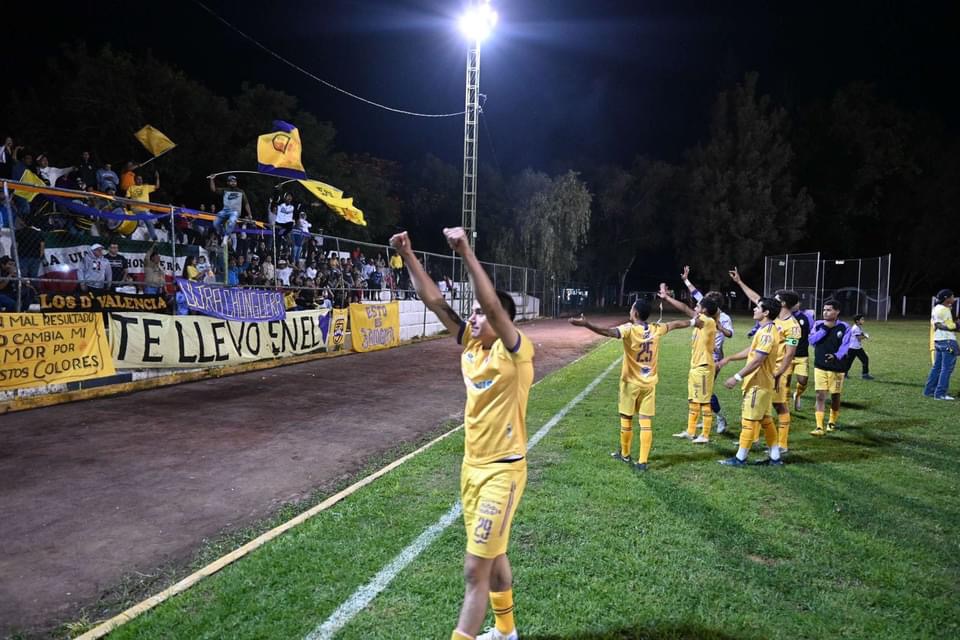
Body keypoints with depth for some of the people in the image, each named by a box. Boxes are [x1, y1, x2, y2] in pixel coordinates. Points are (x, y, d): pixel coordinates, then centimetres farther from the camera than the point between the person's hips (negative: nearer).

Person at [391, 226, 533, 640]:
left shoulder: (516, 352, -16)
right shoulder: (471, 345, 1)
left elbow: (494, 305, -34)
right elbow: (435, 301, -3)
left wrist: (467, 254, -38)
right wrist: (407, 255, -11)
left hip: (503, 470, -7)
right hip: (472, 465, 8)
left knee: (475, 570, -3)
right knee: (493, 556, 22)